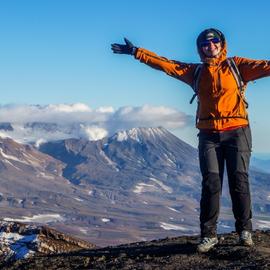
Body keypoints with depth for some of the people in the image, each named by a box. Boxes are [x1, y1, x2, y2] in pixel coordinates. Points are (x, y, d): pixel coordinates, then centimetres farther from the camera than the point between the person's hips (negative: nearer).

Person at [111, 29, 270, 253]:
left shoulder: (236, 66, 6)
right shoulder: (196, 72, 13)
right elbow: (165, 64, 11)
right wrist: (136, 52, 6)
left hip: (237, 132, -2)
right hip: (209, 135, 2)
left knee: (239, 182, -1)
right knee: (211, 184, -3)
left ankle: (245, 230, 12)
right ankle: (209, 234, 2)